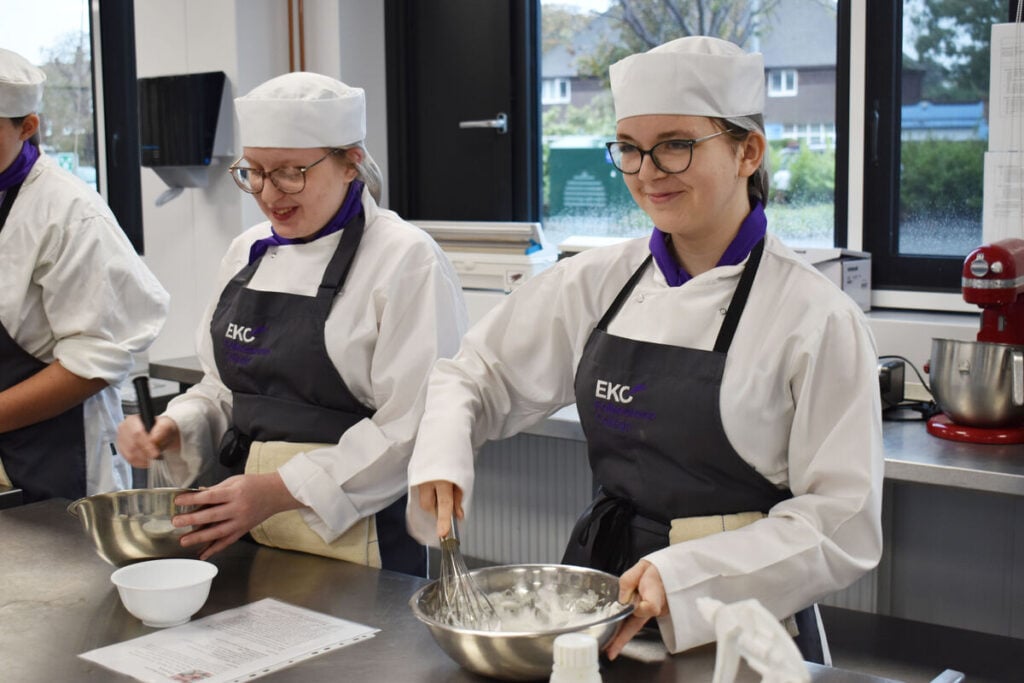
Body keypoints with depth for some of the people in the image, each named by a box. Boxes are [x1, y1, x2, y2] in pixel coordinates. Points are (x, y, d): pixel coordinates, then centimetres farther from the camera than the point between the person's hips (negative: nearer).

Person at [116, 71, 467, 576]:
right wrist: (174, 429, -3)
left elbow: (413, 427, -18)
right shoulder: (250, 251, 9)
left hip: (356, 542, -6)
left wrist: (281, 491, -22)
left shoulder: (406, 260, -13)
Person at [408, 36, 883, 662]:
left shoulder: (817, 317, -15)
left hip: (736, 632, -4)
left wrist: (683, 575, -24)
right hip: (599, 581, 4)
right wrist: (441, 457, -12)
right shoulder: (597, 281, -1)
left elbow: (842, 525, -15)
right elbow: (476, 375, 8)